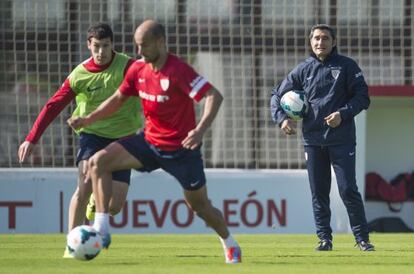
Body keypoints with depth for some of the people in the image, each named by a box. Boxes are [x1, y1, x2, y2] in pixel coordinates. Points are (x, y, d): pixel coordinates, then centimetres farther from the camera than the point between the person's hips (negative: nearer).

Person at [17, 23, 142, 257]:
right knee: (85, 186, -25)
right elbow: (53, 106, -4)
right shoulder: (80, 75, -7)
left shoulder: (127, 67, -11)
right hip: (92, 134, 0)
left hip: (122, 138, 0)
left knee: (114, 207, -5)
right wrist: (32, 139, -9)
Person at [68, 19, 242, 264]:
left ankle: (230, 244, 35)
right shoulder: (138, 69, -1)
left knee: (200, 205, 6)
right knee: (98, 162, -13)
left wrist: (201, 130, -43)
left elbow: (214, 96, -29)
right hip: (150, 141, 6)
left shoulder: (178, 70, -23)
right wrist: (88, 120, 2)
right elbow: (118, 99, 13)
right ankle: (101, 230, -15)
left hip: (181, 149, -6)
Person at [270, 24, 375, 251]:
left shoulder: (347, 66, 1)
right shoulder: (303, 70, 8)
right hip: (313, 139, 3)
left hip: (341, 139, -3)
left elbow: (362, 97, -1)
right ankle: (324, 238, 10)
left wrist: (343, 114, -15)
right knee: (318, 193, 4)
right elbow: (277, 95, 13)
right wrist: (281, 118, -5)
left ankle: (362, 238, 1)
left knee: (348, 190, -7)